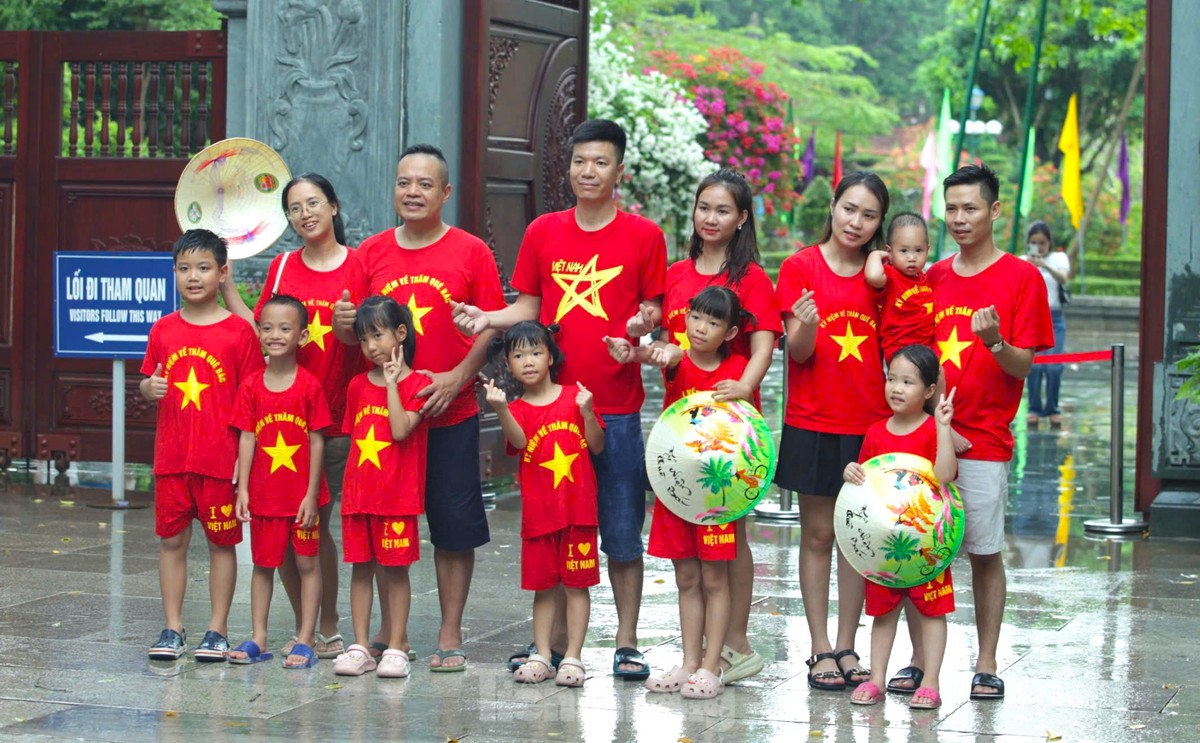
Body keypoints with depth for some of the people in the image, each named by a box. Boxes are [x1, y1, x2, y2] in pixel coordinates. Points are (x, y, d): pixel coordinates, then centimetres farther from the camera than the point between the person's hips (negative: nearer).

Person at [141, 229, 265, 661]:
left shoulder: (239, 332, -4)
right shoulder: (164, 330, 7)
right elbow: (148, 386, 16)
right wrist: (149, 388, -8)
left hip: (221, 458, -3)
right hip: (171, 457, 3)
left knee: (221, 541, 4)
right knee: (171, 540, 7)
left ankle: (217, 630, 13)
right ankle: (173, 629, 15)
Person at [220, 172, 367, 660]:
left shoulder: (357, 267, -1)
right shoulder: (282, 268, 10)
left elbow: (362, 346, -1)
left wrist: (345, 328, -22)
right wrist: (224, 283, 7)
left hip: (335, 421, -3)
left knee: (315, 524, -3)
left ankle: (328, 628, 12)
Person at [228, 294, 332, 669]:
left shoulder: (309, 386, -7)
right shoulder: (251, 386, 1)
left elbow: (317, 442, -6)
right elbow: (247, 439, 2)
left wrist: (311, 494, -9)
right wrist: (242, 489, -4)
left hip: (302, 493, -3)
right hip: (264, 493, 3)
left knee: (307, 563, 4)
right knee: (263, 563, 10)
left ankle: (305, 640, 10)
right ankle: (258, 639, 17)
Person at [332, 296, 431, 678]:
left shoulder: (417, 385, -4)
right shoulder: (358, 386, 11)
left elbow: (400, 430, -19)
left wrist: (391, 382, -14)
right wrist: (349, 487, 11)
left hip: (398, 494, -5)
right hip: (358, 492, 5)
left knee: (396, 569, 0)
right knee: (360, 568, 6)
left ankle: (396, 647, 6)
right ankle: (360, 647, 11)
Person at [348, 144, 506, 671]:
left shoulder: (471, 252, 0)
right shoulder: (370, 253, 7)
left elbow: (491, 327, -2)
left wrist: (457, 377, -14)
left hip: (452, 413, -2)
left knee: (454, 528, 2)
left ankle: (450, 636, 11)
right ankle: (389, 632, 20)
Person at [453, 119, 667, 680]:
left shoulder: (643, 235, 1)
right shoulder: (543, 232, 8)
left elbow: (653, 308, 4)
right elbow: (529, 307, 11)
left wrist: (643, 324, -18)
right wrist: (487, 318, -7)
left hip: (617, 407, -2)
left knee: (622, 529, 1)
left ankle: (626, 643, 9)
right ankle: (554, 639, 17)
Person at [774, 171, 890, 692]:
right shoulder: (801, 266, -2)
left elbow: (890, 350, 10)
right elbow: (798, 351, -8)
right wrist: (807, 326, -27)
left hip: (869, 424, 2)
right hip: (814, 422, -2)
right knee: (818, 534, 2)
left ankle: (847, 646, 12)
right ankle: (820, 650, 6)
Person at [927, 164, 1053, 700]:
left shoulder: (1022, 278, -1)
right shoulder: (932, 278, 11)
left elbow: (1023, 366, -5)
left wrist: (994, 341, -23)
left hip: (983, 439, -4)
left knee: (985, 552, 1)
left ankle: (986, 664, 9)